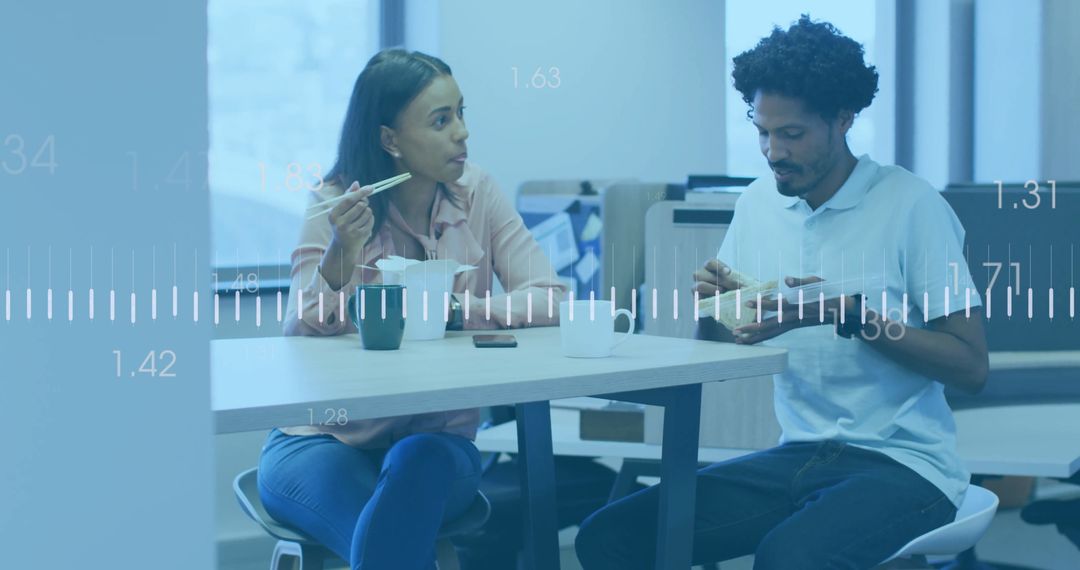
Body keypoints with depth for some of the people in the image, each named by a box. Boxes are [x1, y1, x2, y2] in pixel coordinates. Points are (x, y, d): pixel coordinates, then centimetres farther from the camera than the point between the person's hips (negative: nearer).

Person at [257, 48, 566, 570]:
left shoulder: (475, 193, 0)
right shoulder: (335, 204, -5)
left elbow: (550, 300, -8)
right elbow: (301, 336, -14)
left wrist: (452, 310, -22)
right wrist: (340, 251, -30)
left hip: (436, 438, 2)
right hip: (322, 440, -2)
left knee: (419, 463, -34)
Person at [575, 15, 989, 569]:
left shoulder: (911, 205, -9)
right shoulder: (758, 203, 9)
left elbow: (971, 366, -11)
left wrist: (852, 315, -21)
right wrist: (713, 308, -9)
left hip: (902, 463, -6)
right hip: (796, 456, 6)